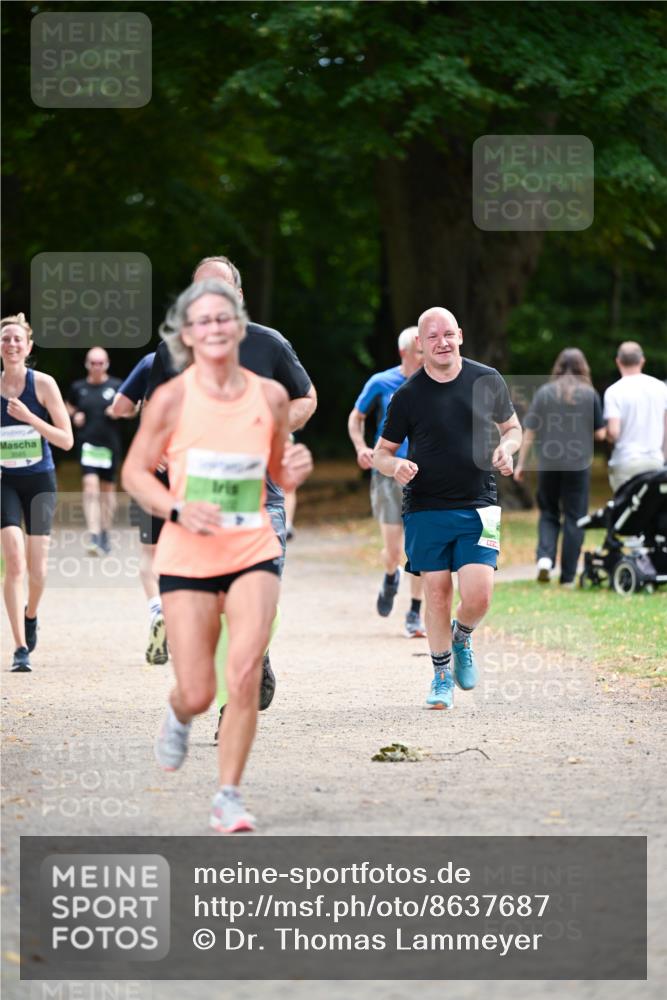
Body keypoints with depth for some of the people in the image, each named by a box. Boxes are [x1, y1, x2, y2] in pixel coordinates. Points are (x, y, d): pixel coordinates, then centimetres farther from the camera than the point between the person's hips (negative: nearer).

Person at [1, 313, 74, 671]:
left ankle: (31, 615, 38)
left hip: (40, 481, 0)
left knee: (36, 569, 3)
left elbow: (67, 440, -8)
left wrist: (30, 418, -19)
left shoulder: (43, 384, -6)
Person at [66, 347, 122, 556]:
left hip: (110, 444, 1)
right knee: (90, 487, -15)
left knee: (108, 488, 12)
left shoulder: (116, 386, 1)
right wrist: (74, 416, -1)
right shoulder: (78, 387, 3)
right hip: (87, 443, -1)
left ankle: (105, 533, 29)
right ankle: (94, 537, -20)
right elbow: (69, 406, 20)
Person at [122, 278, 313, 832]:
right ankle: (179, 716, 40)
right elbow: (134, 472, 0)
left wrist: (297, 469, -9)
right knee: (198, 693, 0)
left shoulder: (270, 396, 2)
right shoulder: (172, 399, -6)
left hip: (254, 553, 1)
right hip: (188, 557, -1)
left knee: (245, 672, -18)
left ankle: (229, 796, -5)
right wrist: (178, 510, -16)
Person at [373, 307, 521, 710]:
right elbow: (382, 453, 7)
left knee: (478, 596, -11)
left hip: (478, 508, 0)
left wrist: (506, 448, -5)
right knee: (437, 594, 1)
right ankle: (442, 675, 20)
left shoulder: (488, 381, 3)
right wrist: (396, 466, -16)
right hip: (426, 510, 0)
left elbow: (513, 428, 17)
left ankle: (462, 637, 23)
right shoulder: (408, 395, -1)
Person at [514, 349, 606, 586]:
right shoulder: (590, 394, -3)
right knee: (574, 518, 6)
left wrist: (521, 463, 7)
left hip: (548, 464, 1)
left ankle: (545, 556, -9)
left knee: (548, 513, 15)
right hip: (578, 465, -1)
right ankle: (568, 575, 5)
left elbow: (529, 432, 0)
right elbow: (600, 433, -1)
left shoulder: (543, 393, 0)